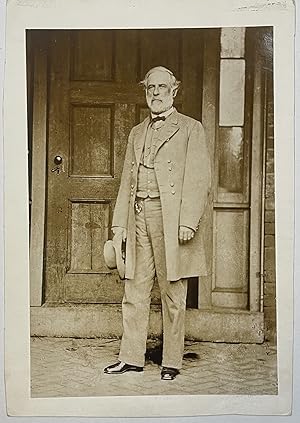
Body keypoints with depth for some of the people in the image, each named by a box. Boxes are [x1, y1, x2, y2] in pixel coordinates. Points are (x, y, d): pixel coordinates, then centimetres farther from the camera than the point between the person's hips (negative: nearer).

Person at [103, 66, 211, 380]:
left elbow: (199, 179, -4)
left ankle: (172, 362, 12)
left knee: (172, 295, 1)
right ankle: (131, 357, 16)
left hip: (170, 217, -5)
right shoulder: (137, 133, 21)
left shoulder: (190, 129, 5)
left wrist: (188, 222, -15)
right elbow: (127, 181, 19)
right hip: (138, 216, 5)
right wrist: (119, 223, 11)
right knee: (135, 292, 6)